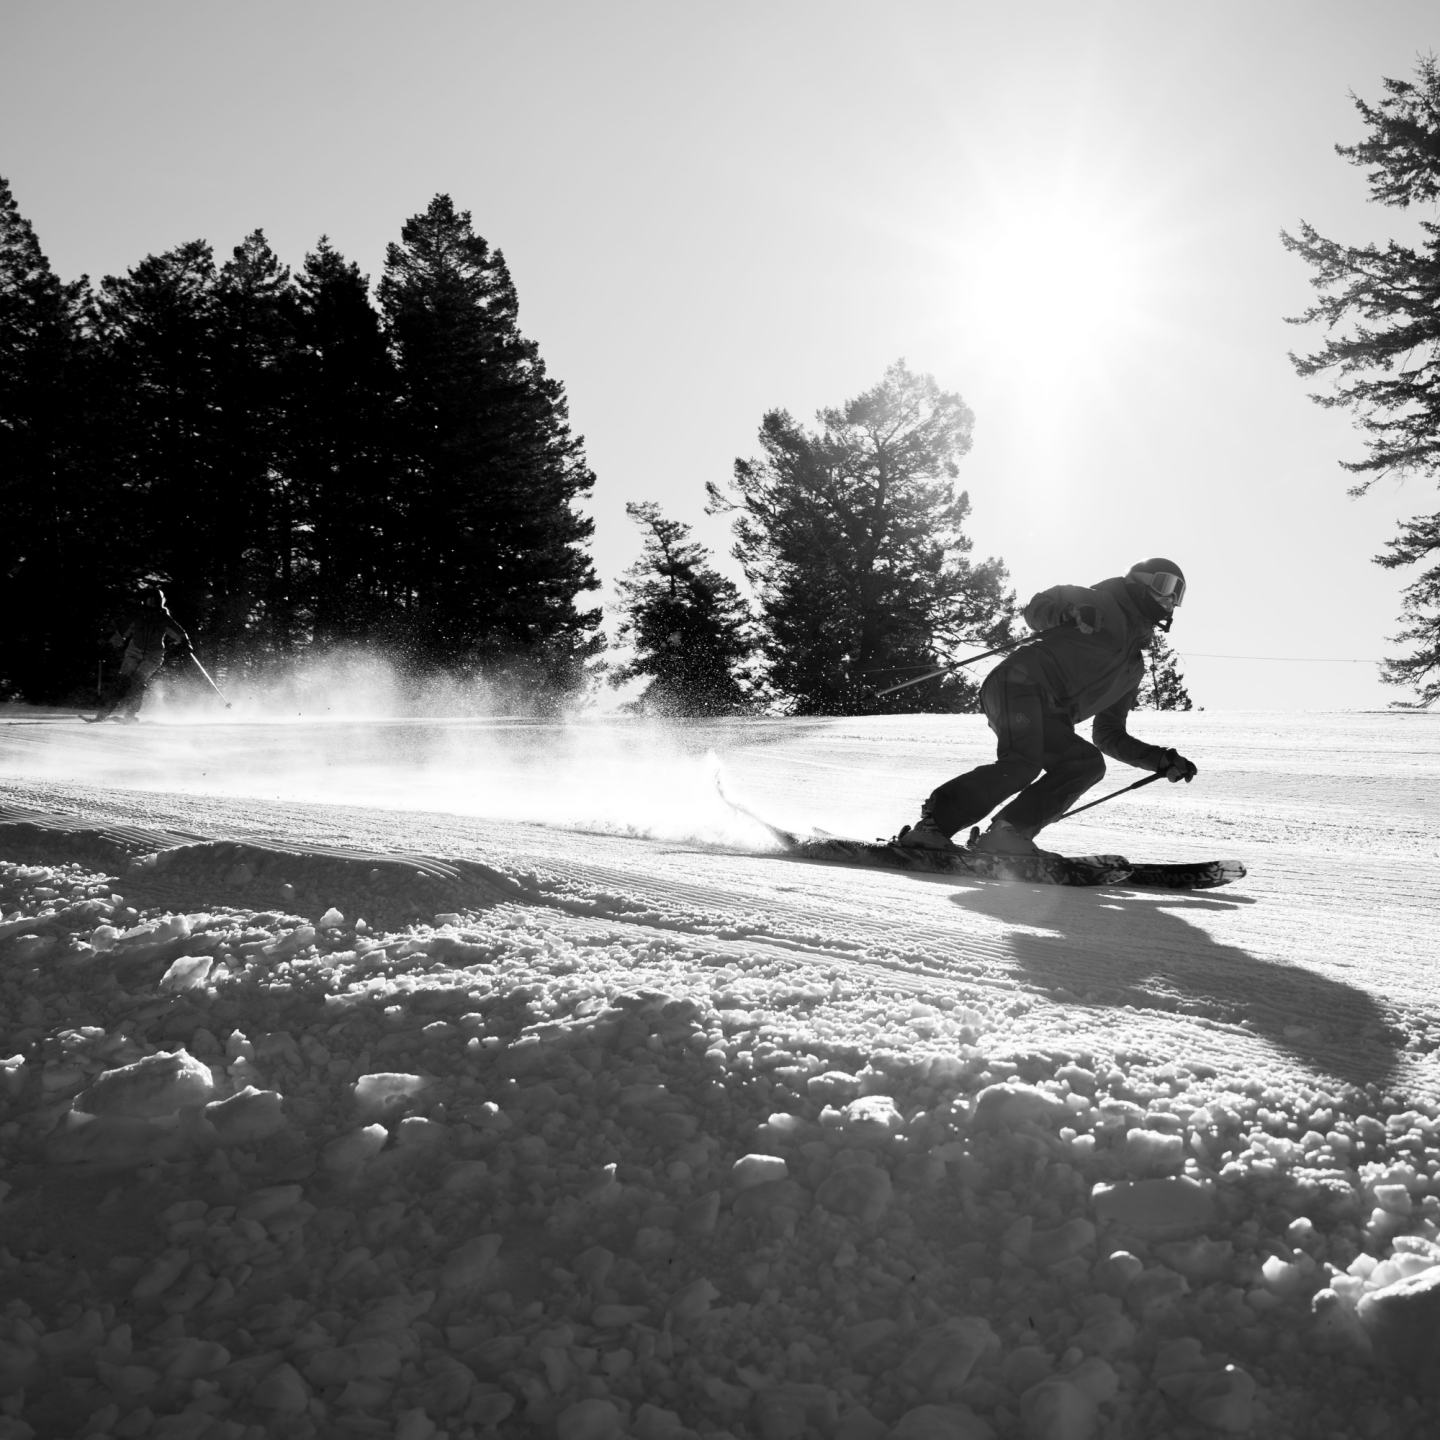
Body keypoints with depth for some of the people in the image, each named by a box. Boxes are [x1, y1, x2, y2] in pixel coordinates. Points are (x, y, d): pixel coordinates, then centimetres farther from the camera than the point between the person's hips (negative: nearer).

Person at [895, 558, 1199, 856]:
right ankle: (932, 825, -26)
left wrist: (1163, 760, 23)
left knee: (1090, 763, -17)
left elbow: (1109, 736, 32)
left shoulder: (1134, 668, 32)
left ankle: (1007, 833, -22)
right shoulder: (1102, 603, 15)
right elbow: (1036, 609, 4)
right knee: (1023, 763, -30)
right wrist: (1069, 613, -17)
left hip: (1046, 717, 8)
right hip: (1019, 682, -7)